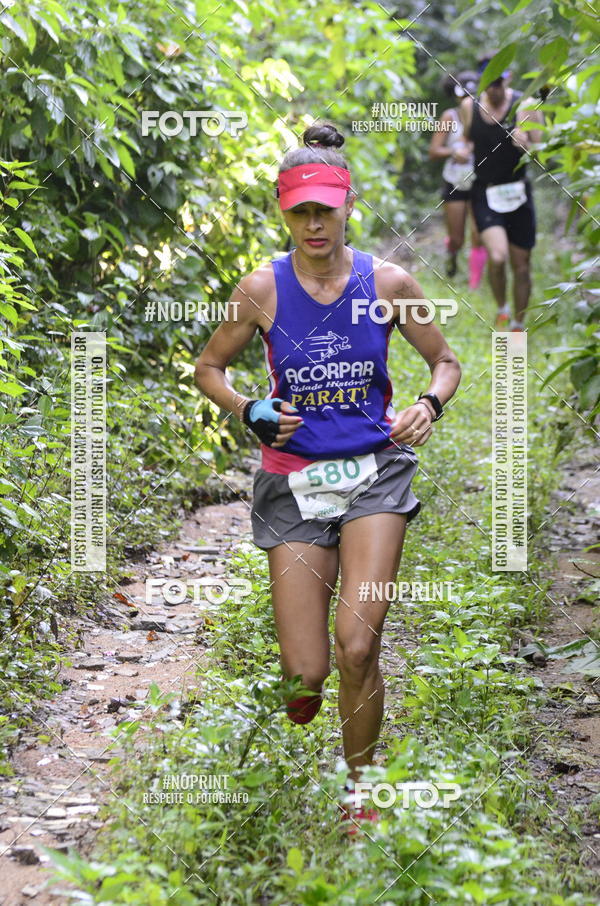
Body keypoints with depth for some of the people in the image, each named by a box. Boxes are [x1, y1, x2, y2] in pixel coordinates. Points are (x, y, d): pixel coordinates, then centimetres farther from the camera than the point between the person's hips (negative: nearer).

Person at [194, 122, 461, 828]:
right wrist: (249, 411, -9)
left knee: (357, 648, -15)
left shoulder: (386, 283, -2)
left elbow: (445, 360, 12)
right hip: (295, 478, 0)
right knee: (307, 670, -4)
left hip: (374, 470, 0)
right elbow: (208, 368, 10)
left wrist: (429, 405, -9)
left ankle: (360, 791, 8)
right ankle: (302, 679, 37)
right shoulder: (263, 289, -3)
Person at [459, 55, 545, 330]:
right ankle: (501, 308, 7)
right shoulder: (469, 107, 1)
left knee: (521, 263, 7)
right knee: (497, 256, -21)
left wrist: (526, 145, -27)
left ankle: (518, 325, 25)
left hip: (517, 193, 0)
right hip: (485, 193, 0)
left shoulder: (525, 108, -8)